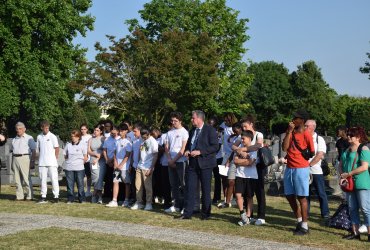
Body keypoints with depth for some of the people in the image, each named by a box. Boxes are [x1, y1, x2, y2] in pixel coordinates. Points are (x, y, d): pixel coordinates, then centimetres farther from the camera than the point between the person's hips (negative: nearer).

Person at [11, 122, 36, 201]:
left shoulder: (29, 138, 3)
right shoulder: (14, 140, 20)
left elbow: (33, 151, -1)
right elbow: (13, 151, 21)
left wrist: (32, 161, -10)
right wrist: (12, 163, 15)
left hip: (25, 158, -6)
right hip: (15, 159, 6)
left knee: (26, 178, -9)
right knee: (17, 179, 3)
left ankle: (29, 196, -4)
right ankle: (19, 196, 6)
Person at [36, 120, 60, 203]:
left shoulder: (52, 136, -4)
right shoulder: (39, 137, 8)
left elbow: (57, 148, -1)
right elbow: (39, 149, 16)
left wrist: (55, 159, -5)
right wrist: (40, 158, 7)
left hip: (52, 162, -4)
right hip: (42, 162, 4)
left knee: (54, 179, -3)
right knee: (43, 180, 7)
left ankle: (56, 196, 2)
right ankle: (43, 197, 12)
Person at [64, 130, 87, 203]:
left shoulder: (82, 145, 0)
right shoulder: (68, 145, 7)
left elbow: (85, 157, 4)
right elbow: (65, 156, 15)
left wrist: (81, 163, 3)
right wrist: (69, 161, 5)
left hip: (79, 168, -2)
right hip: (69, 168, 2)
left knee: (80, 184, 1)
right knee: (70, 184, 4)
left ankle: (82, 199, 9)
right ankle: (70, 199, 12)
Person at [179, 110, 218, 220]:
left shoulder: (210, 130, -8)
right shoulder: (192, 130, 14)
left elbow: (215, 147, -14)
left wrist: (200, 152, -19)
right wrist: (187, 150, 3)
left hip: (205, 164, -6)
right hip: (193, 164, 6)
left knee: (206, 190, 4)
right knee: (190, 188, 3)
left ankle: (205, 213, 15)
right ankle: (187, 213, 7)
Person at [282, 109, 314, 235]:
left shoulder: (306, 135, -9)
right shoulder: (290, 132, 10)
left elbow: (312, 152, -1)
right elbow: (285, 148, -4)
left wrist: (301, 155, -2)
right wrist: (289, 132, -7)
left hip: (301, 169, -7)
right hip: (289, 168, 7)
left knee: (301, 197, -3)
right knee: (289, 196, 12)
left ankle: (304, 226, 5)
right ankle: (299, 221, 27)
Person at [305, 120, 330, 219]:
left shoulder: (319, 139, 0)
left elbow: (320, 155, -10)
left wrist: (309, 164, -15)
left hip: (316, 171, -3)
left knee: (321, 193, 0)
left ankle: (325, 213, 8)